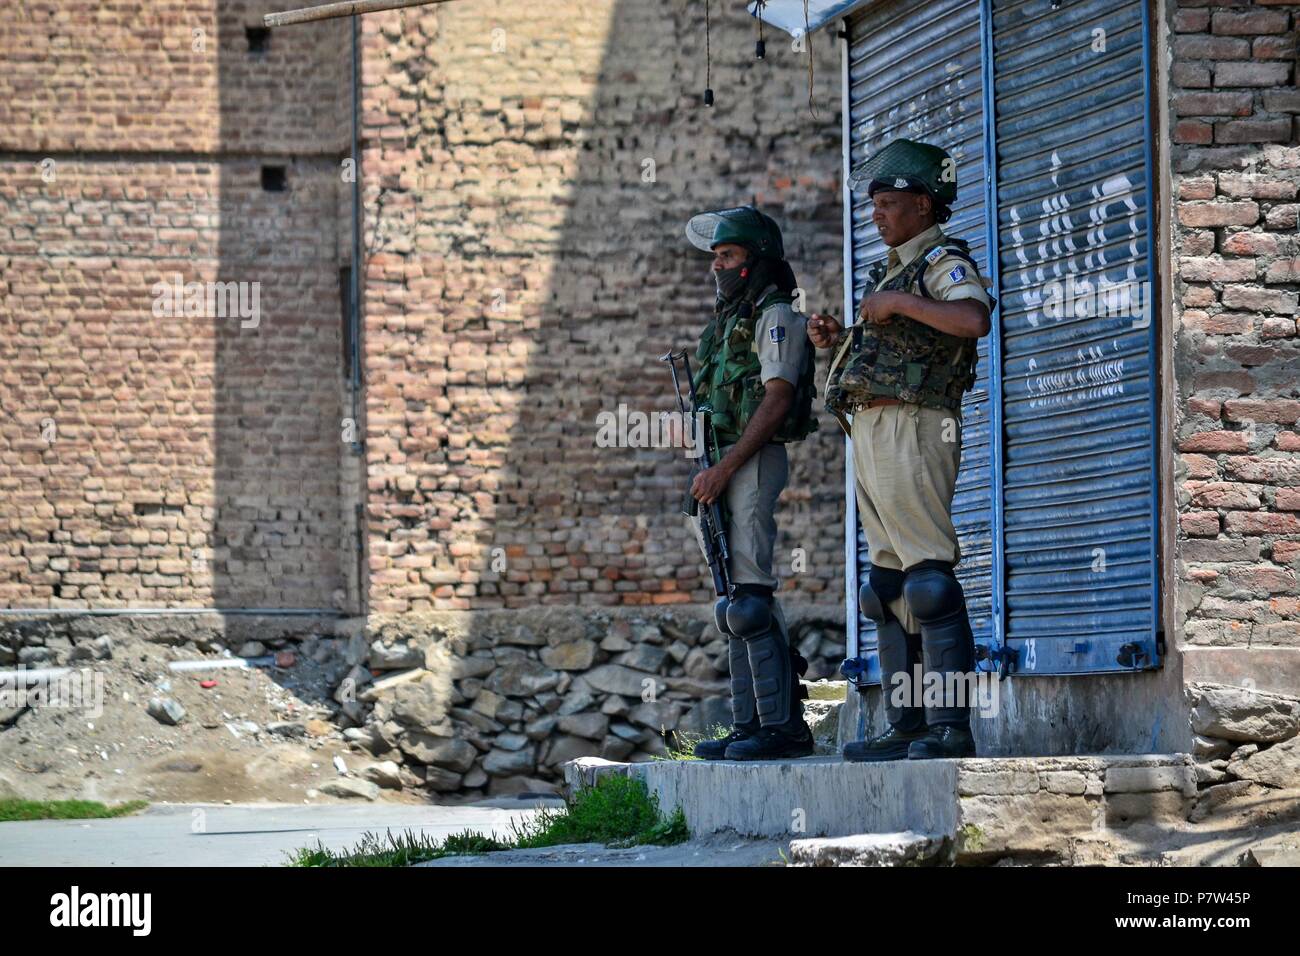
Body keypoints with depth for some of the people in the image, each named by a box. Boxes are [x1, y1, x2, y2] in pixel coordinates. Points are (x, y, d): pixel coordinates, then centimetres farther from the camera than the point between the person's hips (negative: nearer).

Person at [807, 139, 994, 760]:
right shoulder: (892, 270, 23)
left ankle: (951, 726, -17)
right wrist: (838, 340, 13)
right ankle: (905, 726, 10)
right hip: (870, 430, 10)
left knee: (929, 573, -14)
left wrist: (900, 302, -19)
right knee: (889, 581, 8)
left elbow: (974, 319, -27)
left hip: (912, 429, -10)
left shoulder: (943, 261, -5)